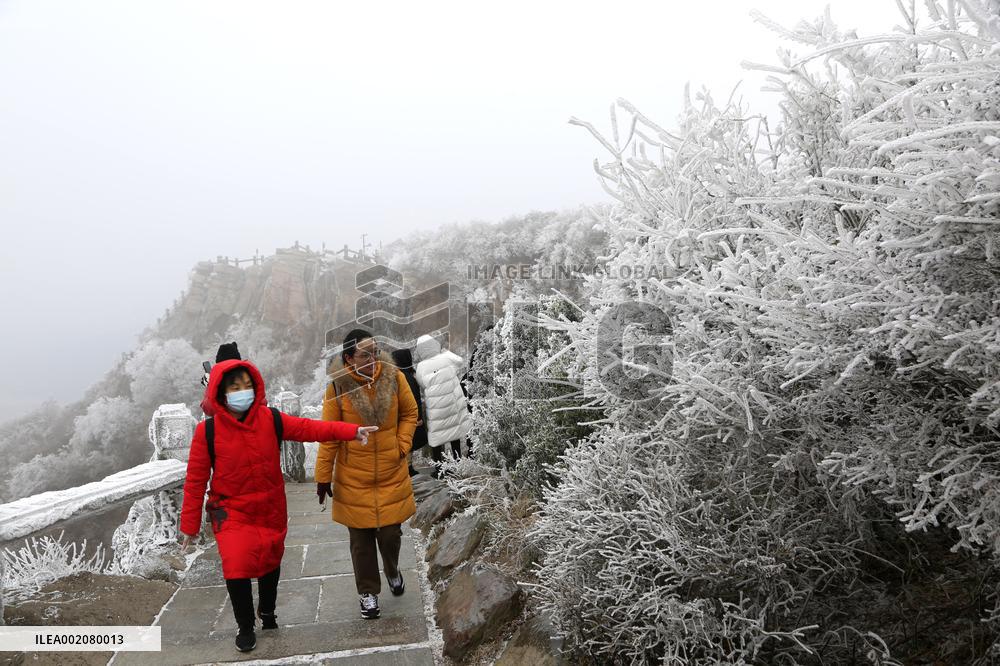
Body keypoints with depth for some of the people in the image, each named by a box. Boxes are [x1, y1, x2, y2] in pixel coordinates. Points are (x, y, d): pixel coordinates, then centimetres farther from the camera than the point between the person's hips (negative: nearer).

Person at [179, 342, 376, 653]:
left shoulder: (270, 419, -12)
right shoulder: (207, 431, -18)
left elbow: (309, 428, -14)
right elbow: (196, 480, -11)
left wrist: (351, 431, -25)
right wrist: (190, 524, -7)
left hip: (270, 508, 3)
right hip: (231, 512, -3)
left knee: (271, 560, 19)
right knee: (236, 566, -13)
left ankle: (267, 611, 48)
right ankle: (245, 627, 15)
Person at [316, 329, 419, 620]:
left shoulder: (394, 377, -10)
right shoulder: (338, 386, -15)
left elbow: (410, 413, 5)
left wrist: (402, 445, -7)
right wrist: (323, 476, -4)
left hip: (392, 475, 1)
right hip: (353, 479, -1)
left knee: (390, 532, 9)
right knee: (361, 539, 9)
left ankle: (392, 571, 41)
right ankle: (368, 592, 30)